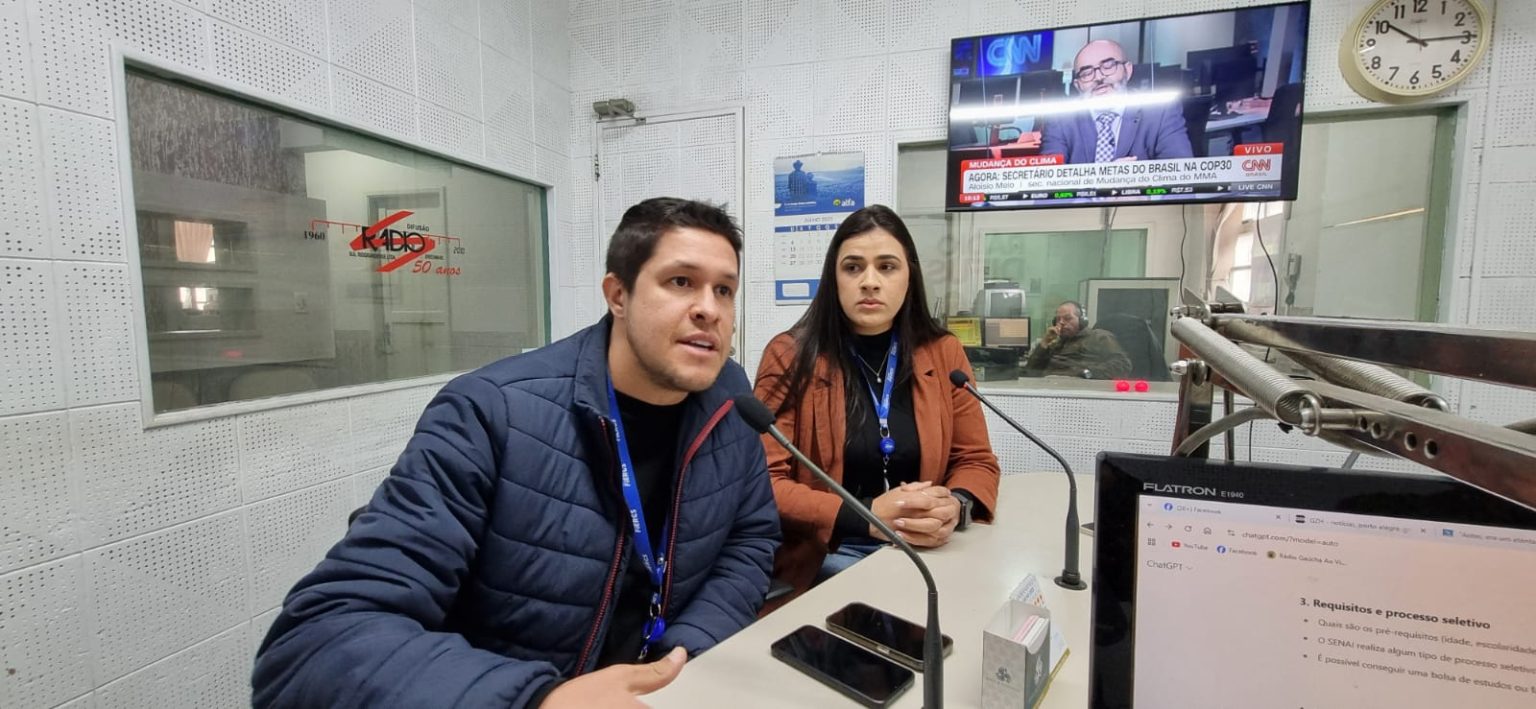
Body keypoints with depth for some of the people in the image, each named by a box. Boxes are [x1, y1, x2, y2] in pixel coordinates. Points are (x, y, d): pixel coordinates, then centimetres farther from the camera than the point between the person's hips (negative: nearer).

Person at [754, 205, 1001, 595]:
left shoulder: (944, 353, 3)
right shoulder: (791, 355, -8)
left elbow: (977, 461, 8)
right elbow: (764, 483, -10)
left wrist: (954, 508, -15)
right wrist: (867, 516, -23)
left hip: (927, 549, 5)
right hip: (826, 554, -4)